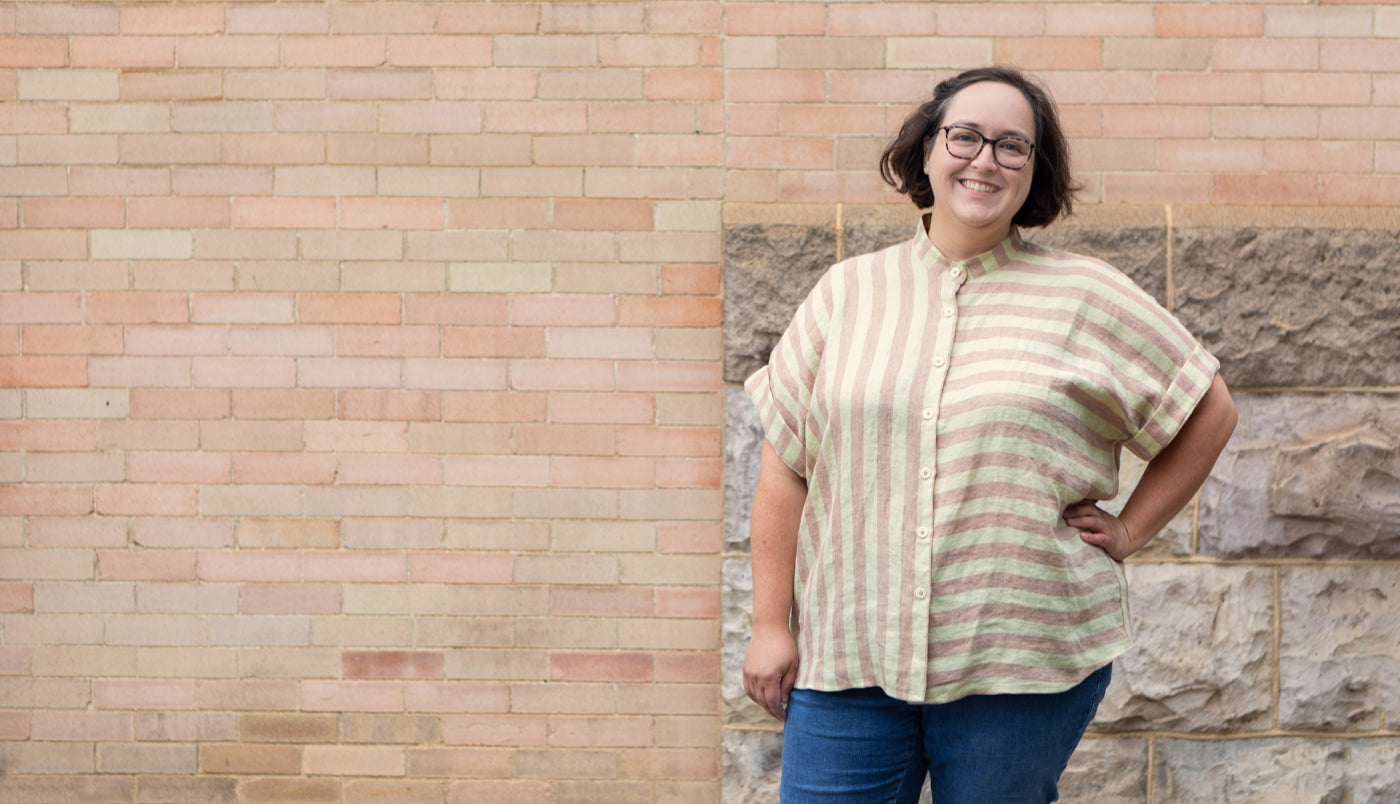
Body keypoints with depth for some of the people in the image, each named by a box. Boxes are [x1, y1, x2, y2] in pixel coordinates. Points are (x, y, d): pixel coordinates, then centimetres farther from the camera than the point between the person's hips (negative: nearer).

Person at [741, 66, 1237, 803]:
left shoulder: (1085, 297, 3)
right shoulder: (848, 292, 8)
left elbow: (1208, 411, 11)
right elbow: (785, 464, 8)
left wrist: (1128, 533, 4)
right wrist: (771, 625, 3)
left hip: (1023, 658, -1)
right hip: (847, 654, 2)